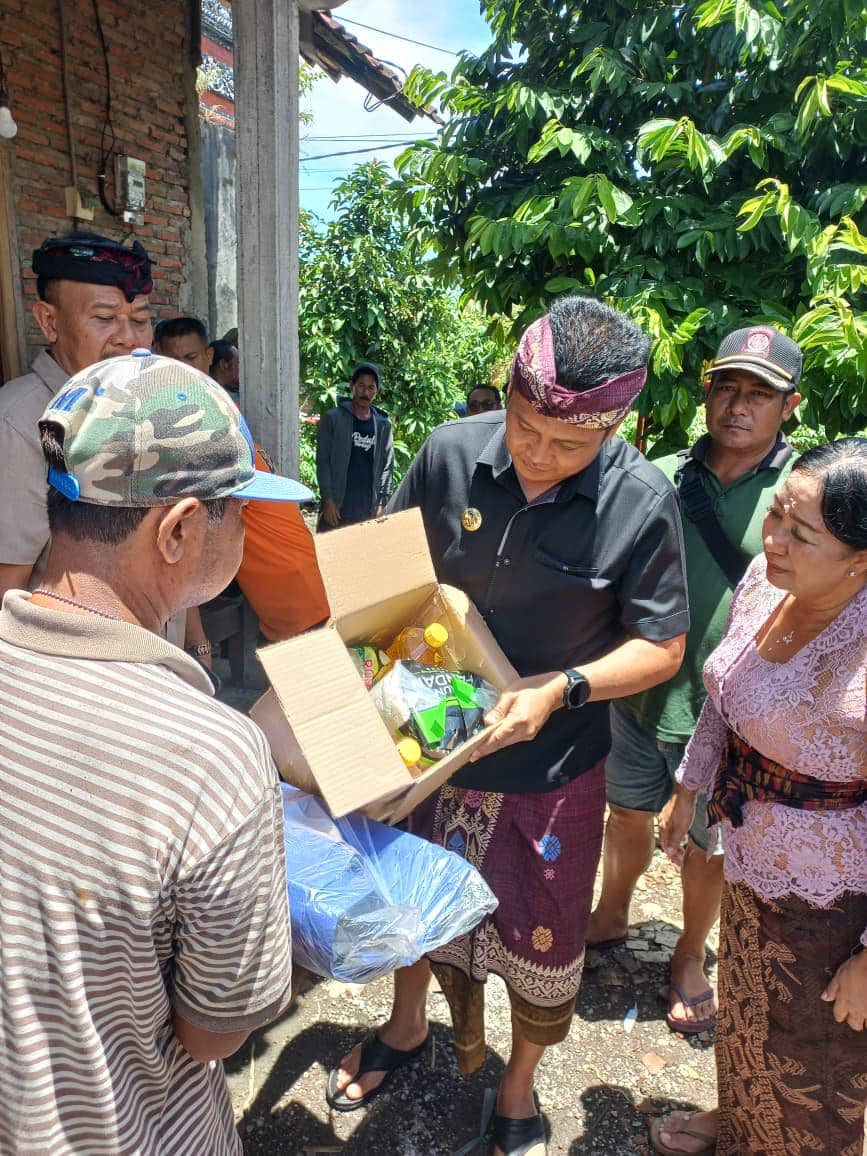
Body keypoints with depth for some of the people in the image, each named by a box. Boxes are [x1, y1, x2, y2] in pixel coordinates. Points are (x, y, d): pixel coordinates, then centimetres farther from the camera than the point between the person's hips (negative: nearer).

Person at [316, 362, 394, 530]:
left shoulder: (383, 424, 9)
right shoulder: (333, 418, 1)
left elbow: (387, 465, 8)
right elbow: (323, 462, -2)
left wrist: (382, 503, 0)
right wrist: (327, 499, -10)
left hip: (369, 510, 3)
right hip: (337, 506, -2)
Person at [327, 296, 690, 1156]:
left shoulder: (641, 502, -19)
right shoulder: (449, 453, -14)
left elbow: (661, 645, -11)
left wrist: (563, 687, -25)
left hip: (552, 767, -2)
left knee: (543, 943, 18)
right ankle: (407, 1023, 58)